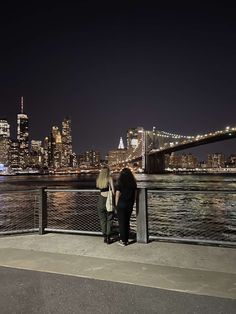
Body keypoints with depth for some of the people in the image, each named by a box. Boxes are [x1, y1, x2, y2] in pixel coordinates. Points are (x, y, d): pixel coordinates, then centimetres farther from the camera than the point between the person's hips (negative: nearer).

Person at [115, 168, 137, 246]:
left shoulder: (120, 184, -12)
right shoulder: (133, 184, -1)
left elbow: (117, 196, -9)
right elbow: (135, 195, 3)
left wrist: (116, 205, 3)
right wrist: (132, 203, 13)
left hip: (121, 204, -4)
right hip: (130, 205, 4)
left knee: (121, 222, 6)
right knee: (127, 222, 15)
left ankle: (123, 240, 11)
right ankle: (126, 240, 22)